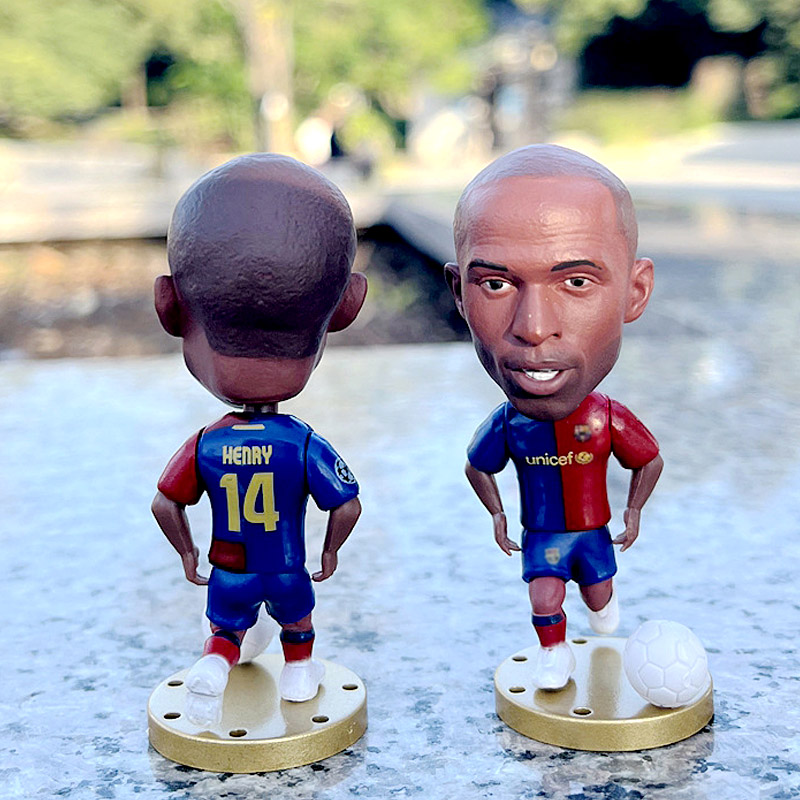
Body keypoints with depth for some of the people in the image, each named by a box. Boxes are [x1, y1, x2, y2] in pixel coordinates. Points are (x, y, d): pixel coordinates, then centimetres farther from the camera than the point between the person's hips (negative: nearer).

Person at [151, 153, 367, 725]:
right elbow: (348, 506, -18)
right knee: (298, 626, 27)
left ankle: (211, 674, -2)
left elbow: (165, 504, -8)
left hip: (227, 574, 1)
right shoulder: (305, 445, -20)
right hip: (287, 571, 0)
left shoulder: (204, 444, -14)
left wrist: (187, 553, 6)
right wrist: (331, 551, -1)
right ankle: (299, 679, 44)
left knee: (225, 633, 22)